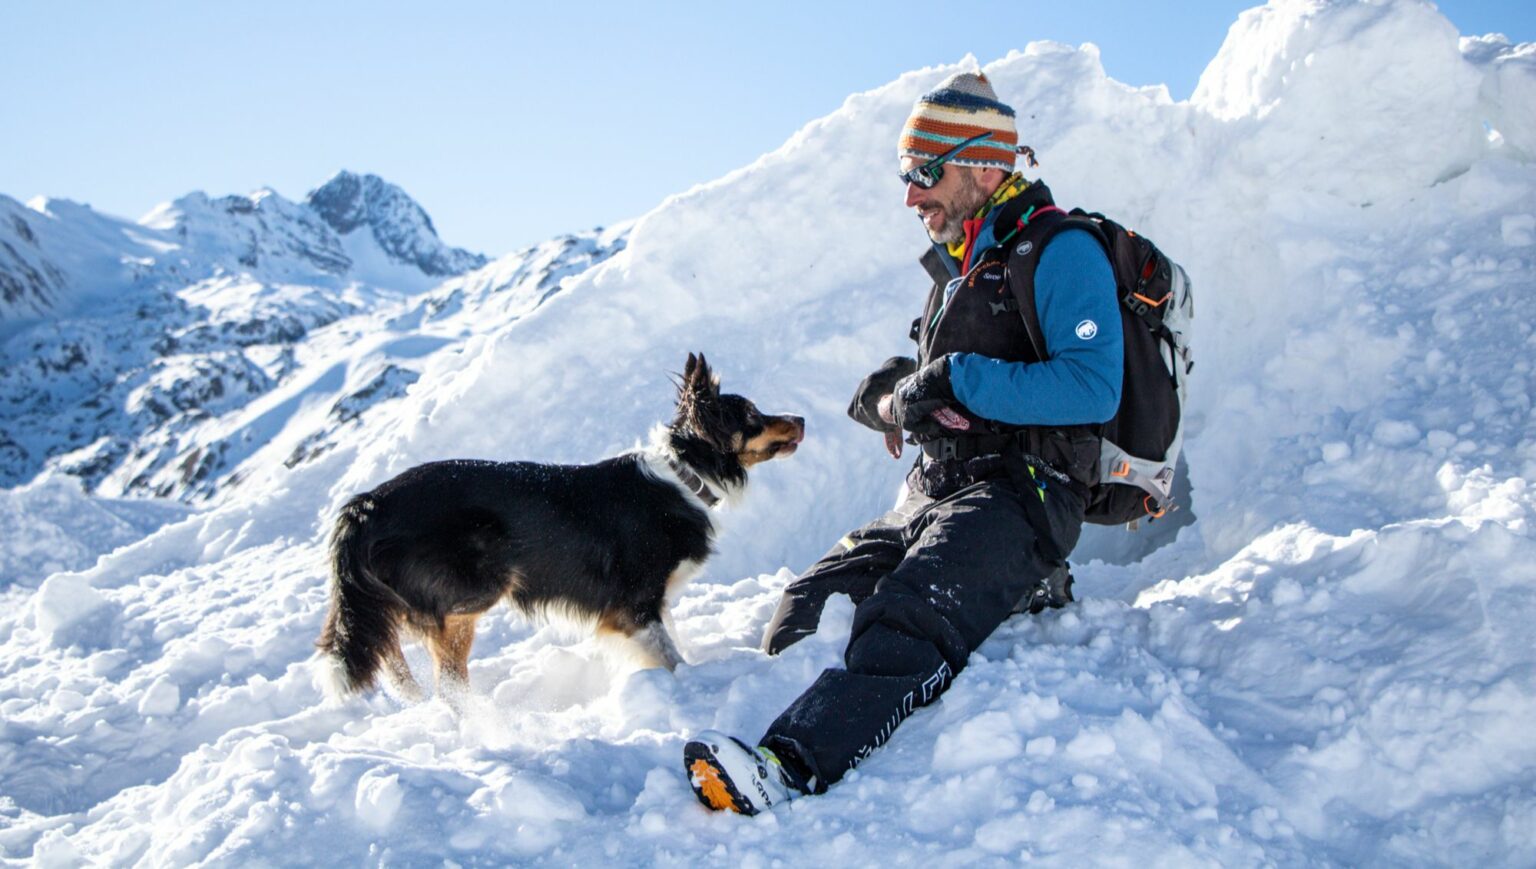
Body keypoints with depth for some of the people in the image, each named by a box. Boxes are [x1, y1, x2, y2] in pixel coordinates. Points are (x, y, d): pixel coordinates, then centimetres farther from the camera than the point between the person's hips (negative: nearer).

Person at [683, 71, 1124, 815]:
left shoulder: (1060, 253, -5)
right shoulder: (958, 267, 24)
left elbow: (1094, 387, -18)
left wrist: (957, 380, -17)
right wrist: (893, 397, 1)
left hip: (1020, 492, -11)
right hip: (936, 492, 11)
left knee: (906, 620, -34)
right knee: (811, 607, -7)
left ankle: (791, 770, -49)